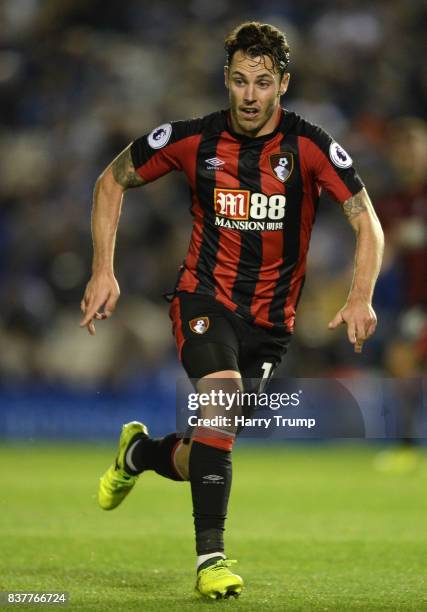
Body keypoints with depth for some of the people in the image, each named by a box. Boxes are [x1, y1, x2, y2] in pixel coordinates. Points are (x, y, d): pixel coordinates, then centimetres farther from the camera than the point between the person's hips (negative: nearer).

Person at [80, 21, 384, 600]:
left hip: (270, 320, 1)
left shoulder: (309, 146, -12)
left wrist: (360, 298, -32)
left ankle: (139, 451, 44)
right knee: (223, 394, -31)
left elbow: (367, 223, -15)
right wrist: (104, 270, -1)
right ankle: (211, 558, -26)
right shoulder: (193, 139, -8)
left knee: (202, 458, 7)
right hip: (205, 298, -1)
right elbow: (112, 180, 7)